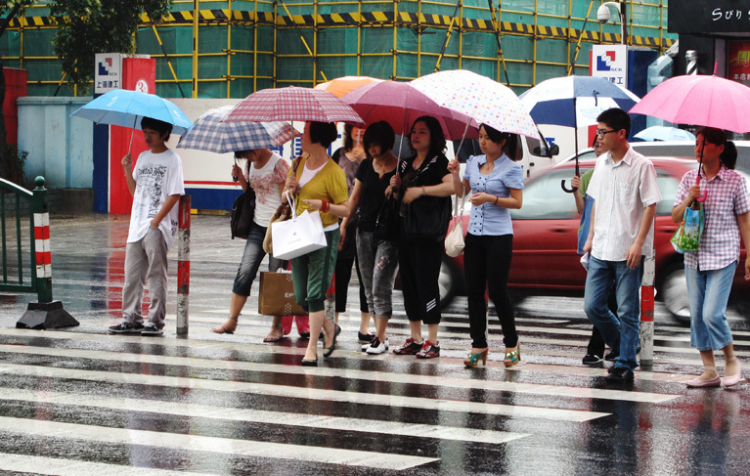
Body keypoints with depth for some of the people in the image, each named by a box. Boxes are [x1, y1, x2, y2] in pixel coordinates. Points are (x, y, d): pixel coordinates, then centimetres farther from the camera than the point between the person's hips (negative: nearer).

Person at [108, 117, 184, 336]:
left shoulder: (172, 160, -5)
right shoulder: (143, 157, 16)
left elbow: (174, 195, -10)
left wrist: (156, 221, -15)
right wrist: (127, 170, 3)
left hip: (158, 227, -7)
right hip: (137, 225, 7)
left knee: (156, 276, -3)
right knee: (132, 275, 5)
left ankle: (156, 321, 1)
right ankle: (131, 319, 10)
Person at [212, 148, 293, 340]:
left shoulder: (278, 164, -11)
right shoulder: (251, 164, 10)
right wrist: (240, 178, 1)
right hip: (258, 225, 6)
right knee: (245, 270, -3)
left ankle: (277, 327, 7)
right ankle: (232, 321, 2)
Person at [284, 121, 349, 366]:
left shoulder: (333, 172, -11)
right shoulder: (299, 164, 9)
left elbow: (346, 209, -10)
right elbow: (286, 197, 19)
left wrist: (324, 205, -26)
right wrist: (290, 189, -4)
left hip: (324, 235, -7)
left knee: (315, 294, -10)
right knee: (301, 297, 10)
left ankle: (311, 350, -5)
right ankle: (329, 327, 35)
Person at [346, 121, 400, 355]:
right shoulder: (366, 166, 9)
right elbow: (355, 198, 15)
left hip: (389, 234, -6)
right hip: (365, 231, 6)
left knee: (381, 287, -10)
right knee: (370, 288, 7)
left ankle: (380, 338, -6)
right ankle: (378, 333, 14)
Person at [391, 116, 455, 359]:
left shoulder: (438, 162, -6)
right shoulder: (406, 163, 17)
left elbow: (452, 185, -23)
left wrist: (421, 190, -23)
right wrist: (395, 186, 3)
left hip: (429, 232, -8)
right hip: (407, 230, 8)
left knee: (427, 282, -7)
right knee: (408, 283, 9)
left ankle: (432, 342, -2)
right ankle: (415, 339, 17)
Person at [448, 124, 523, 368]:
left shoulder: (511, 168, -7)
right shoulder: (474, 162, 10)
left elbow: (517, 202, -10)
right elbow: (461, 191, 17)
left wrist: (491, 198, -20)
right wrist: (455, 173, 0)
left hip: (499, 236, -6)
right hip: (475, 234, 6)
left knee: (497, 291, -4)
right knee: (474, 290, 4)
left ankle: (512, 343, 11)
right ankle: (479, 344, 12)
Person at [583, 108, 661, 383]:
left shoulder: (641, 166, -9)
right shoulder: (601, 164, 10)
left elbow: (650, 206, -10)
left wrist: (638, 242, -16)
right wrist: (591, 237, 15)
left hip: (628, 251, -6)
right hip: (601, 250, 6)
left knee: (627, 311, -1)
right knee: (592, 306, 6)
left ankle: (625, 365, 7)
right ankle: (624, 347, 26)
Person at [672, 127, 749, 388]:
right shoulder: (690, 179, 6)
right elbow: (675, 217, 8)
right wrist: (688, 200, -11)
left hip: (723, 256, -5)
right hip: (694, 256, 5)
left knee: (712, 314, -13)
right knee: (697, 315, 4)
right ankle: (709, 372, 13)